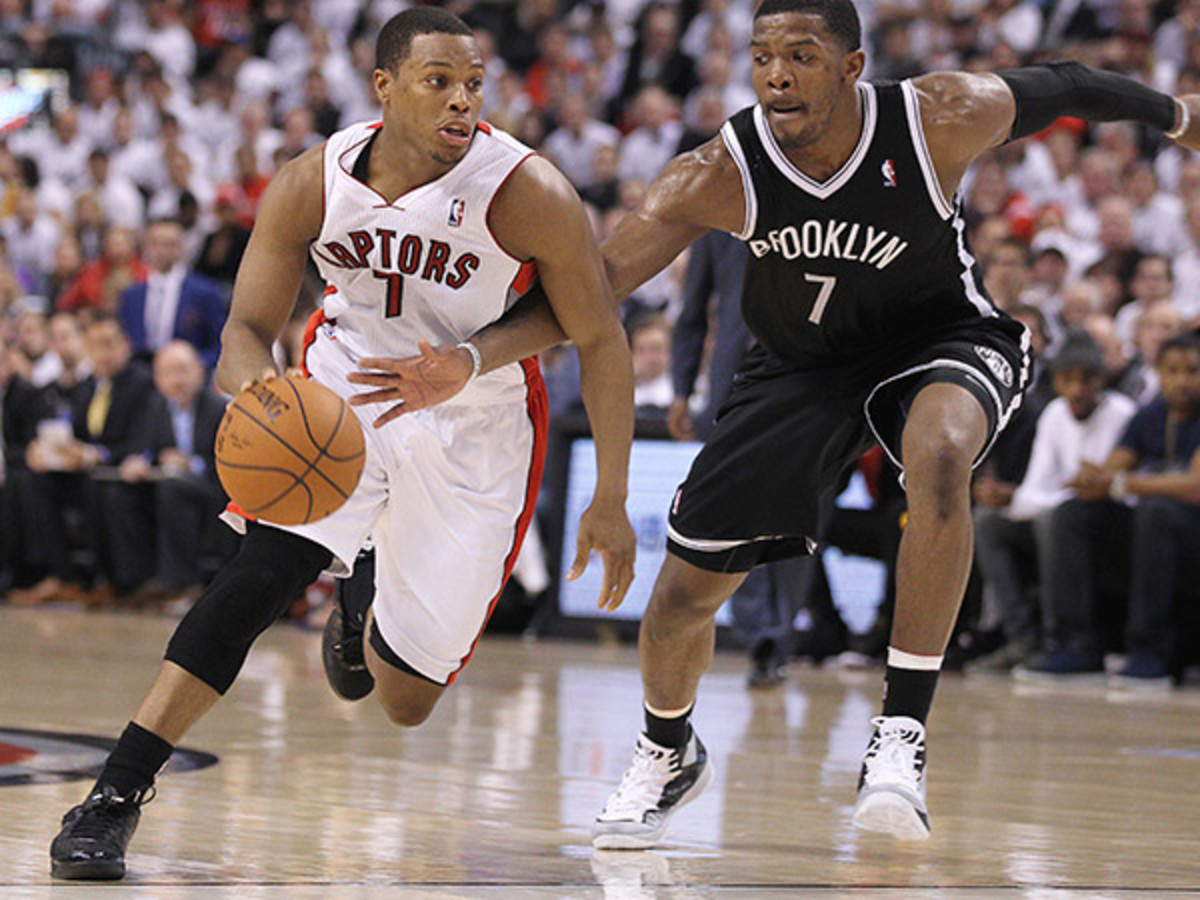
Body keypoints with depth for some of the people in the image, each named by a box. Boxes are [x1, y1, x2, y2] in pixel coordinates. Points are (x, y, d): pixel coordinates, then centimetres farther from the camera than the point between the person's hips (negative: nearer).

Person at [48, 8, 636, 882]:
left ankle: (380, 631, 44)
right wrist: (255, 380, -36)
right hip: (344, 394, 1)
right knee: (263, 571, -26)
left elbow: (602, 342, -13)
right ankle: (116, 795, -22)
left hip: (474, 432, -1)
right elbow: (249, 328, -10)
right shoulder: (312, 186, -16)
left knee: (407, 702, 4)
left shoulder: (531, 194, -24)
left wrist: (611, 501, -12)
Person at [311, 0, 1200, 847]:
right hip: (802, 362, 2)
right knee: (684, 591, 1)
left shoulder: (941, 120, -28)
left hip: (943, 337, -2)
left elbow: (1060, 87, -8)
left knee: (939, 460, -39)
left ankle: (902, 733, -28)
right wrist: (470, 360, -38)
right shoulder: (719, 176, -25)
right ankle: (668, 755, 35)